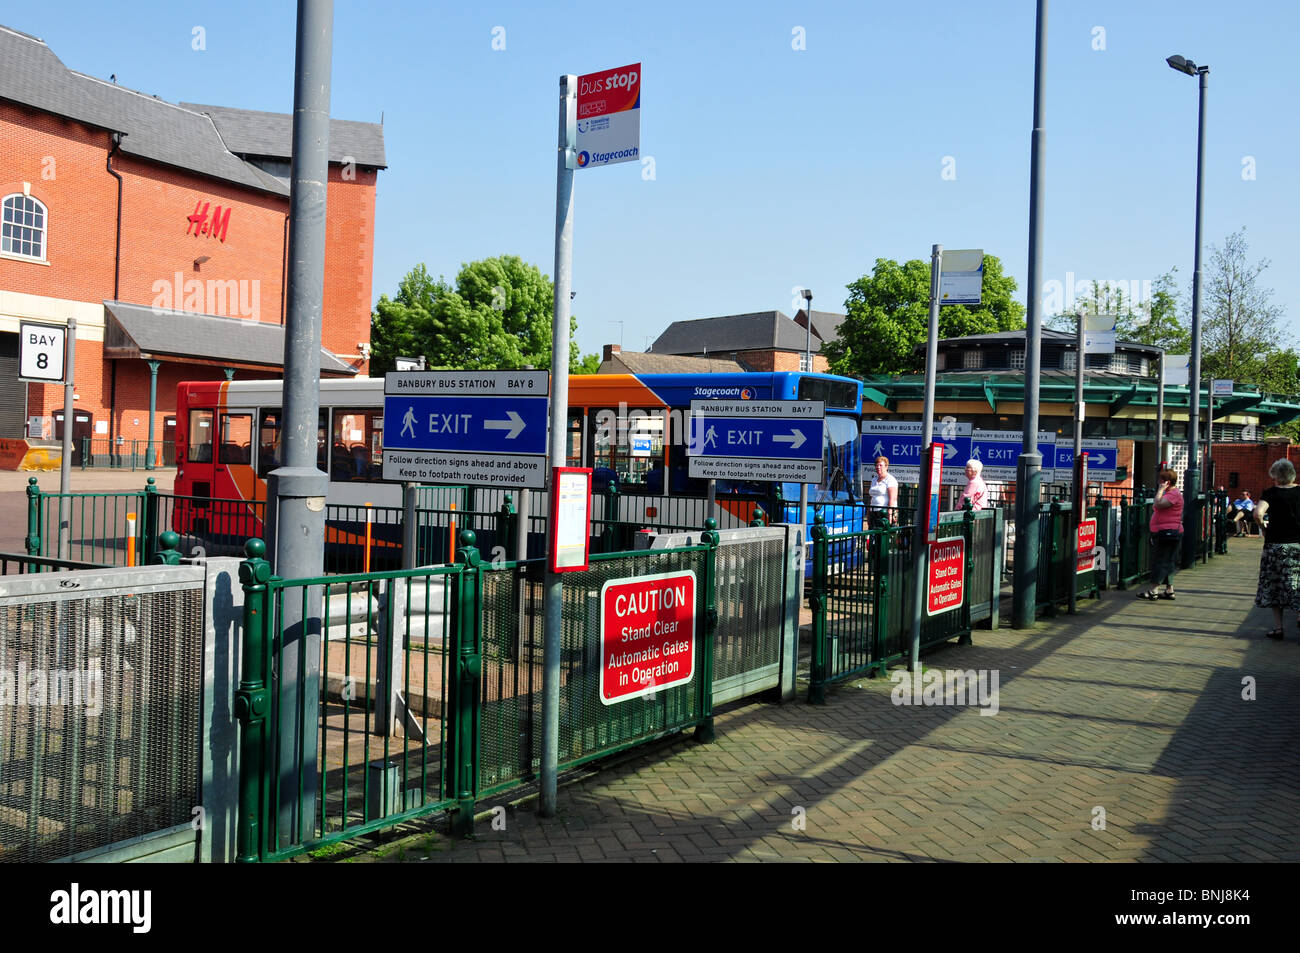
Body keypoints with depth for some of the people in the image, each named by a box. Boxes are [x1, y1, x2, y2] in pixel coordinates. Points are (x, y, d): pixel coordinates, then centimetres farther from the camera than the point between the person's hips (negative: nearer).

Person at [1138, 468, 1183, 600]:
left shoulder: (1173, 494, -13)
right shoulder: (1169, 493, 20)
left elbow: (1159, 504, -25)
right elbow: (1159, 507, 28)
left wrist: (1161, 489, -17)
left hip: (1168, 533, -11)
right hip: (1164, 533, 11)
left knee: (1161, 561, -9)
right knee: (1166, 562, 12)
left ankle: (1153, 590, -9)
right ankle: (1169, 590, 15)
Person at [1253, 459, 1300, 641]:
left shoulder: (1271, 493, -7)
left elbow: (1258, 513, -22)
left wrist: (1263, 525, -4)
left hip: (1276, 545, -2)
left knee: (1274, 585, 8)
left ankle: (1277, 626, 8)